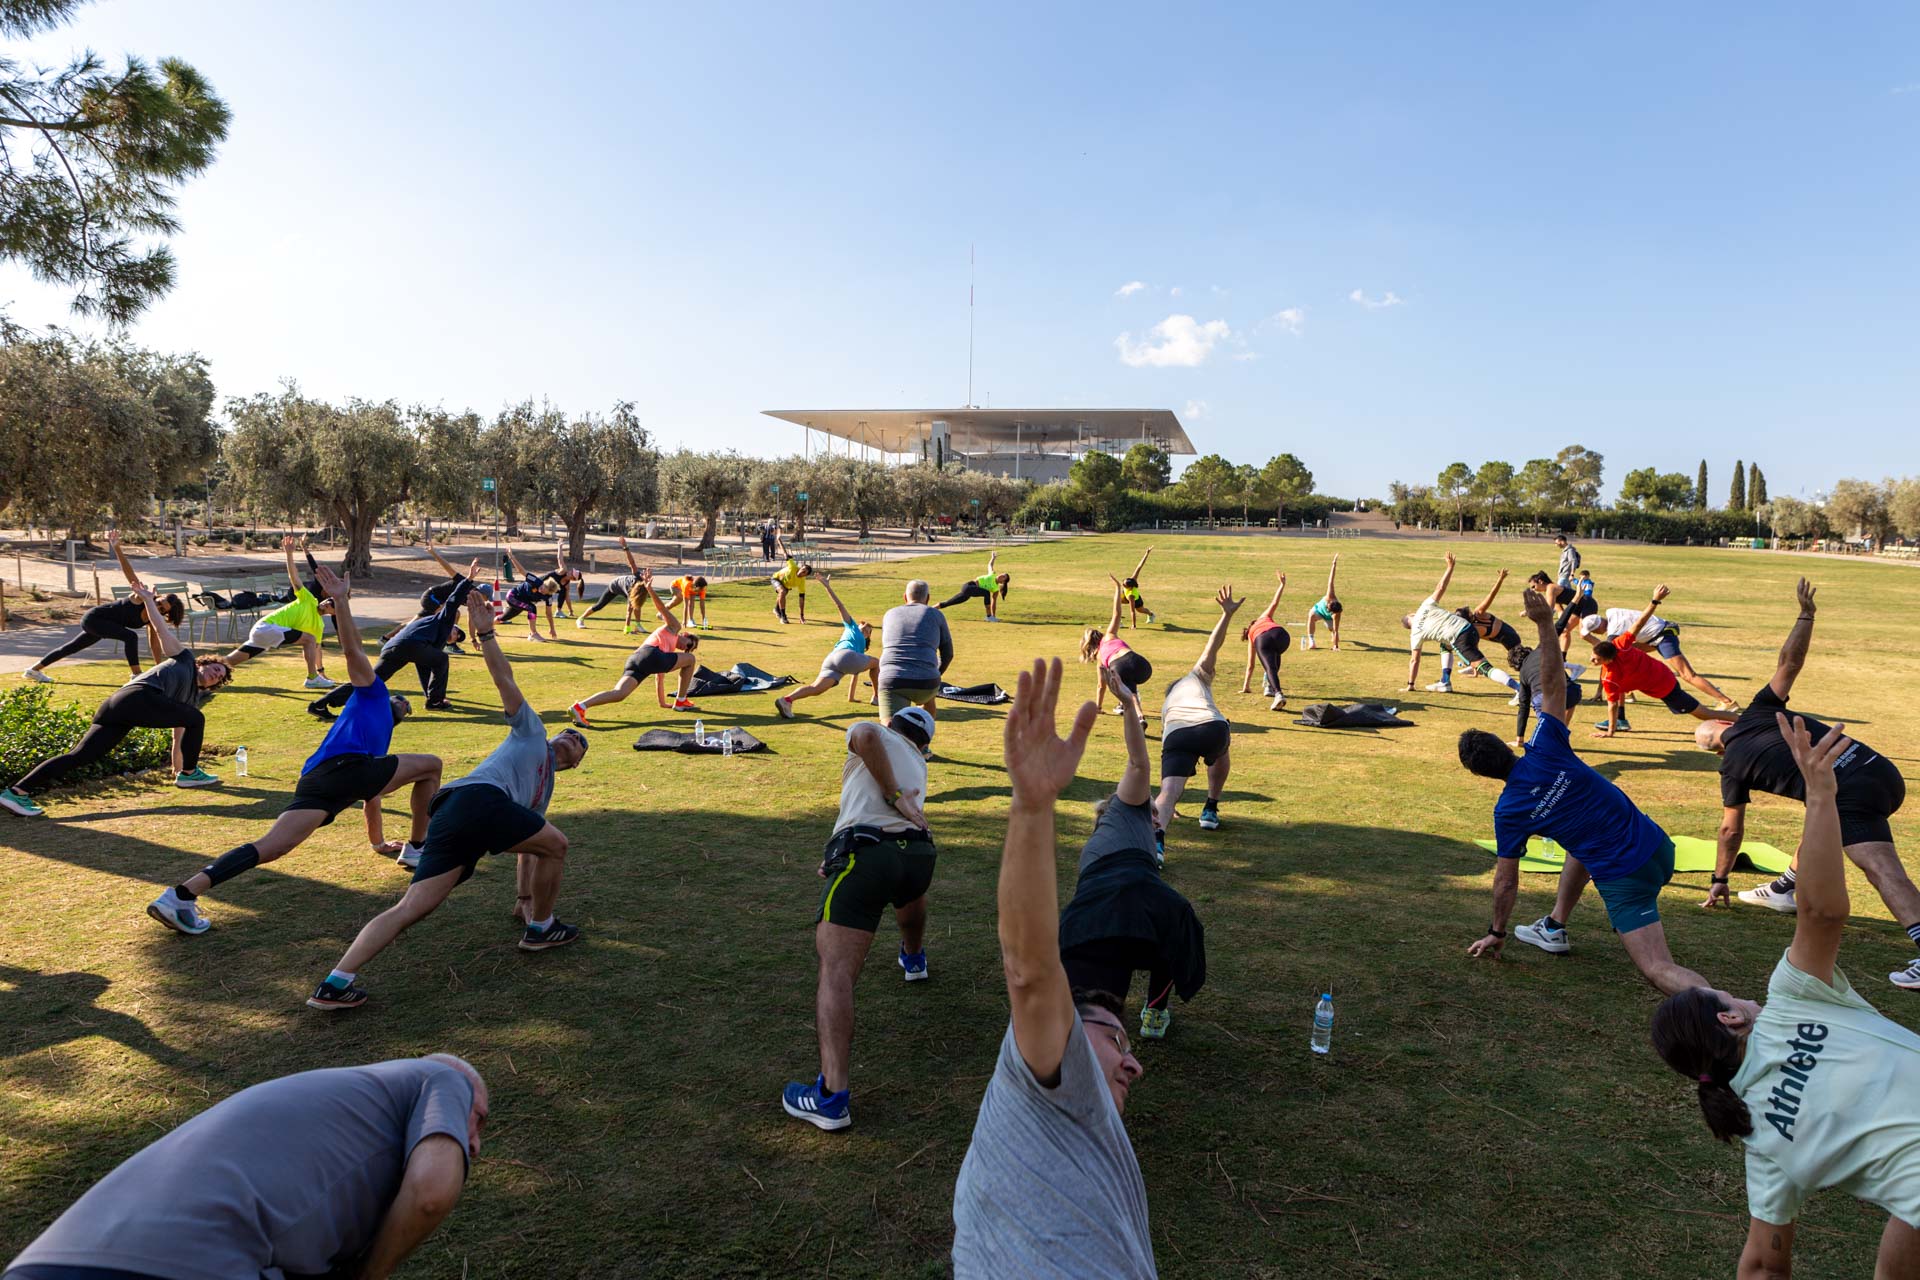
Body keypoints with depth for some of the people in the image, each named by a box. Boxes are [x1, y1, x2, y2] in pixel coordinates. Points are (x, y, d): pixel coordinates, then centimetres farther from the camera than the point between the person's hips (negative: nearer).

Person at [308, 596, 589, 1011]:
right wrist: (485, 634, 2)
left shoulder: (543, 788, 39)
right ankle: (542, 928, 18)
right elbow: (504, 678, 13)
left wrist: (524, 896, 41)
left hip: (447, 820, 8)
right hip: (478, 797, -8)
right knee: (556, 843, 6)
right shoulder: (532, 731, 23)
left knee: (411, 908, -3)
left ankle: (335, 982, -13)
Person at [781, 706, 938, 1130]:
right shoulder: (918, 762, 33)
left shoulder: (879, 734, 17)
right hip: (919, 852, 6)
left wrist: (893, 794, -2)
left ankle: (831, 1097, -23)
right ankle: (914, 957, 72)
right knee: (909, 885, 43)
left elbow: (866, 735, -8)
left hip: (866, 852, -6)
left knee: (836, 971, -11)